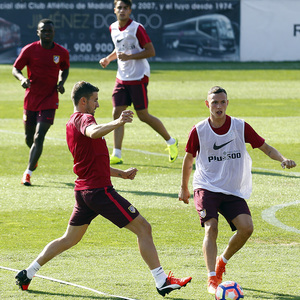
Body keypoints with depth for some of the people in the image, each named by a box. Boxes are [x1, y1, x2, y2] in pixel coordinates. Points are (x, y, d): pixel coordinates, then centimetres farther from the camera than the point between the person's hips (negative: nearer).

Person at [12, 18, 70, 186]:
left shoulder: (62, 53, -1)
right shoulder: (29, 50, -5)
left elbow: (65, 69, 18)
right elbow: (16, 69, 2)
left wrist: (61, 83, -2)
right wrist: (22, 78, -19)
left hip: (49, 101, -1)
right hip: (31, 100, 1)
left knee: (39, 137, -14)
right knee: (29, 137, 13)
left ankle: (28, 173, -9)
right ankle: (35, 156, 47)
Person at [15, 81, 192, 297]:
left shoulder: (72, 123, 20)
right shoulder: (82, 118, -10)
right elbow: (93, 132, -37)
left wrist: (121, 173, 22)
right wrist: (117, 123, -54)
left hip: (84, 190, 10)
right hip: (100, 190, -10)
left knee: (69, 239, 20)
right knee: (143, 228, -6)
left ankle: (28, 274, 18)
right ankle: (162, 281, -8)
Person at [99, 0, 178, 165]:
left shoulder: (137, 28, -13)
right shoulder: (113, 28, 9)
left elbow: (151, 51, -13)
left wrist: (129, 56, -21)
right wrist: (108, 59, 8)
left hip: (138, 77, -6)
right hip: (122, 78, 6)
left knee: (143, 115, -2)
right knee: (117, 113, -4)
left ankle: (171, 142, 18)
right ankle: (116, 154, -3)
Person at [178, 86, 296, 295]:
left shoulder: (241, 127, -3)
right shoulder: (199, 131, -5)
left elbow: (265, 147, 3)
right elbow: (189, 159, 11)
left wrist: (283, 159, -16)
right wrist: (184, 188, 19)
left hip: (234, 191, 2)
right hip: (206, 187, -2)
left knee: (246, 227, -15)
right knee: (211, 228, -21)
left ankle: (222, 261, 12)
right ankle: (212, 279, -21)